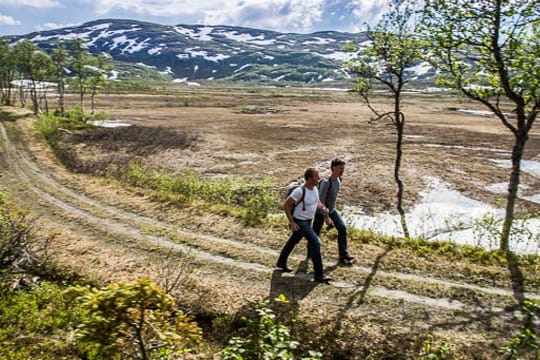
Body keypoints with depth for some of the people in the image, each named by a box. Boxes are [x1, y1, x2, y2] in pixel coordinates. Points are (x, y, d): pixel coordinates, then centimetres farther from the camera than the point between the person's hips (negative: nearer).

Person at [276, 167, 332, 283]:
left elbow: (317, 202, 13)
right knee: (315, 242, -17)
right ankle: (319, 274, -11)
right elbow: (285, 205, -22)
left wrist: (323, 208, -10)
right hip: (299, 222, -9)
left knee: (293, 241, 24)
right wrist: (291, 222, -22)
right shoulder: (299, 191, -29)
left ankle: (281, 262, 45)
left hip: (308, 220, 9)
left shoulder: (314, 187, -3)